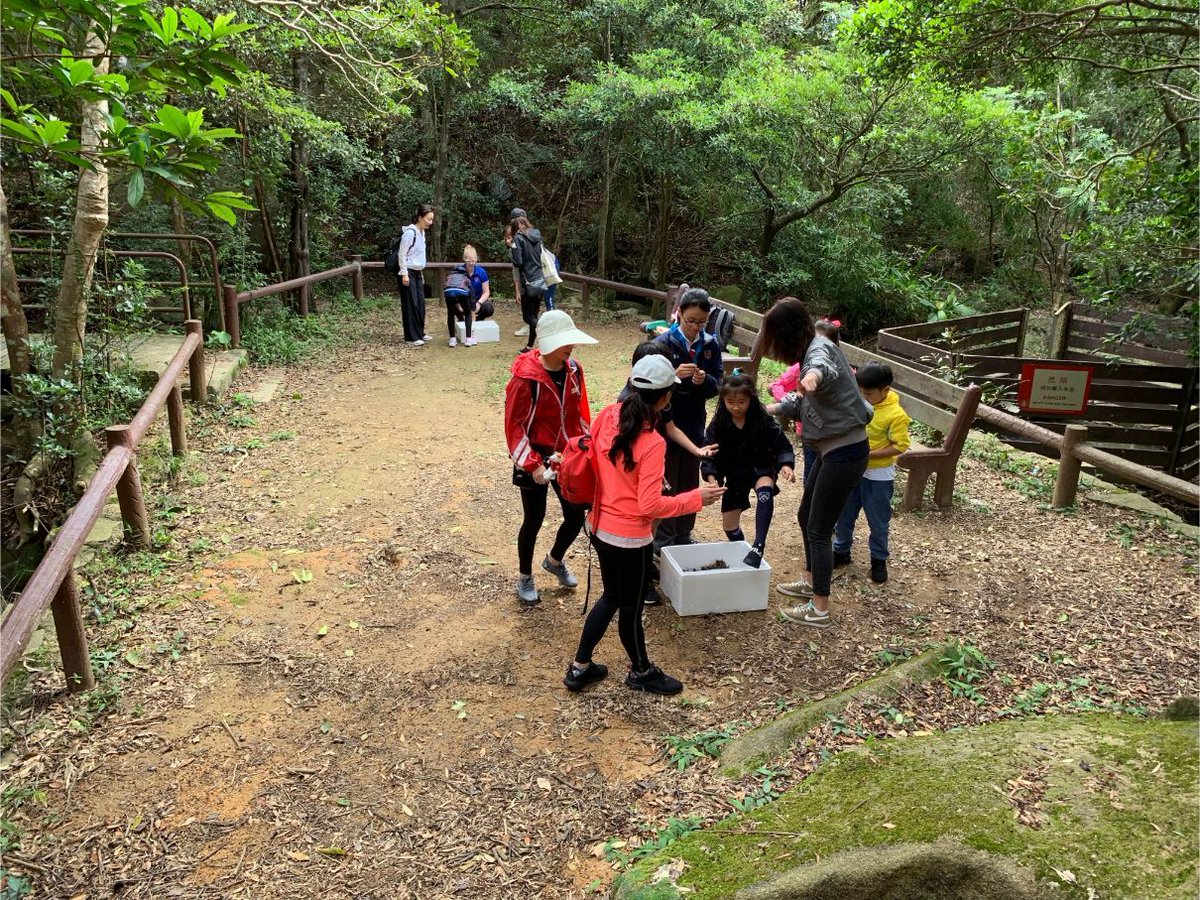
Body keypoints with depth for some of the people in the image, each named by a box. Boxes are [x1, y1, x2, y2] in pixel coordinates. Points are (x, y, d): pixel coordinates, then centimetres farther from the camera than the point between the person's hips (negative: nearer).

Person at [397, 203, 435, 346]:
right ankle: (411, 337, -1)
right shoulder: (410, 232, -16)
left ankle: (420, 333, 19)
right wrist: (404, 274, -19)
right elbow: (402, 254, -17)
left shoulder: (421, 232, 11)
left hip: (417, 273, 9)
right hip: (408, 273, -9)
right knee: (411, 304, -5)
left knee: (420, 303, 9)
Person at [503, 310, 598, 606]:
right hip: (535, 460, -5)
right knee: (534, 520, 7)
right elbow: (513, 425, -15)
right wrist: (531, 464, -20)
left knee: (576, 517, 10)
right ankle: (525, 579, 31)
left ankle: (555, 560, 41)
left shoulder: (574, 371, -3)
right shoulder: (526, 377, -20)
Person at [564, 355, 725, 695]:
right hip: (630, 539, -7)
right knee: (631, 607, 15)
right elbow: (650, 505, -24)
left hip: (600, 527, 7)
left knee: (611, 597, 26)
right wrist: (696, 497, -14)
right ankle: (641, 672, 40)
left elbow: (592, 461, 7)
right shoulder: (652, 443, -26)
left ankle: (580, 667, 36)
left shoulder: (607, 415, -6)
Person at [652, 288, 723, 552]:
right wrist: (674, 375, -31)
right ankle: (663, 540, 18)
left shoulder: (710, 345, 0)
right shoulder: (663, 343, -11)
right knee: (666, 485, 5)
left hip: (694, 424, 4)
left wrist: (704, 380, -23)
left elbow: (718, 384, -1)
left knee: (690, 483, 15)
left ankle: (684, 535, 31)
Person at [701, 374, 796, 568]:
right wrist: (711, 476, -29)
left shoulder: (763, 421, -19)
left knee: (765, 489, -38)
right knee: (729, 525, 8)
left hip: (761, 468, -3)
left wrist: (786, 464, -34)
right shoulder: (718, 424, -14)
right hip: (735, 475, 3)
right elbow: (709, 453, -11)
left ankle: (758, 546, -43)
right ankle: (740, 553, 35)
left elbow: (782, 446, -14)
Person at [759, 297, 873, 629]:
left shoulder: (819, 349, -19)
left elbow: (823, 366, -46)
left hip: (845, 452, -10)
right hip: (831, 449, 10)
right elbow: (804, 400, 22)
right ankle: (813, 582, 40)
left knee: (819, 529, -2)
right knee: (806, 517, 22)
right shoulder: (814, 349, 11)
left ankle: (819, 609, 9)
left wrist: (814, 374, -68)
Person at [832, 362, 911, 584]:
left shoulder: (896, 415, -20)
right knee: (844, 514, 16)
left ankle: (879, 560, 26)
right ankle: (841, 550, 34)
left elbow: (900, 446, -19)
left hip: (878, 476, -5)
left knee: (878, 521, 9)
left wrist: (868, 455, -24)